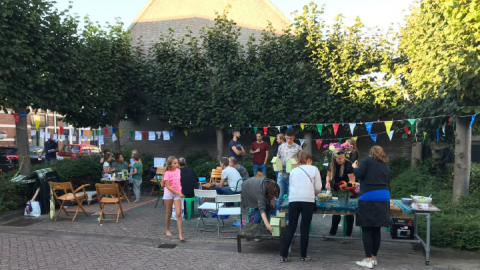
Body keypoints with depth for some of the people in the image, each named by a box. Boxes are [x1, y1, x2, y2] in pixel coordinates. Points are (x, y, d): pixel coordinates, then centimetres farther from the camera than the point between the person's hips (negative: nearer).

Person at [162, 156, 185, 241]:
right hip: (169, 193, -2)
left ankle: (180, 234, -8)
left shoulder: (178, 170, 1)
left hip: (178, 193, 3)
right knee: (169, 213, 11)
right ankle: (167, 230, 32)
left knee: (178, 214, -7)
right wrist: (178, 193, -22)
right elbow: (168, 186, -17)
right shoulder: (167, 173, -13)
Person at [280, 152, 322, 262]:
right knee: (305, 228, 7)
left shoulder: (293, 171, 20)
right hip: (308, 201, -2)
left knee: (291, 228, 8)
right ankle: (303, 256, 14)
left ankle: (283, 255, 8)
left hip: (293, 200, 3)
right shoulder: (314, 169, 11)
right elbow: (318, 188, 9)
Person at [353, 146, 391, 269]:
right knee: (376, 229, 12)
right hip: (383, 198, 6)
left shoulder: (368, 160, 3)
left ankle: (368, 260, 1)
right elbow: (388, 184, 19)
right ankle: (374, 258, 20)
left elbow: (359, 174, -8)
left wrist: (355, 167, 13)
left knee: (366, 229, 0)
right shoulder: (386, 166, 18)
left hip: (369, 197, -6)